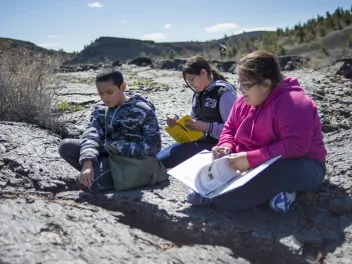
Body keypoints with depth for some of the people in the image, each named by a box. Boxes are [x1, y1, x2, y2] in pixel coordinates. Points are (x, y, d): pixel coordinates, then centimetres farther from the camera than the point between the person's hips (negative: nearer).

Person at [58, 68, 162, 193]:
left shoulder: (142, 110, -12)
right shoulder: (99, 109, 4)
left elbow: (153, 146, -15)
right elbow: (91, 135, -11)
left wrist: (120, 147, -24)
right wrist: (87, 163, -30)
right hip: (106, 154, 7)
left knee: (86, 183, -25)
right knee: (66, 146, -9)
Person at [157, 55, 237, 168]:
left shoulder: (224, 93, -13)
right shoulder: (198, 93, 13)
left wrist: (207, 127, -26)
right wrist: (176, 120, 2)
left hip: (212, 144, -8)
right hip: (196, 140, 9)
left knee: (160, 161, -18)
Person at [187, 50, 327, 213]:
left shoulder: (293, 103, -24)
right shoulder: (244, 101, 0)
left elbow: (296, 146, -33)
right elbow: (229, 129, 10)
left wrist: (251, 159, -34)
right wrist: (226, 148, -14)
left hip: (297, 166, -8)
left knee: (273, 172, -40)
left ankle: (210, 197, -29)